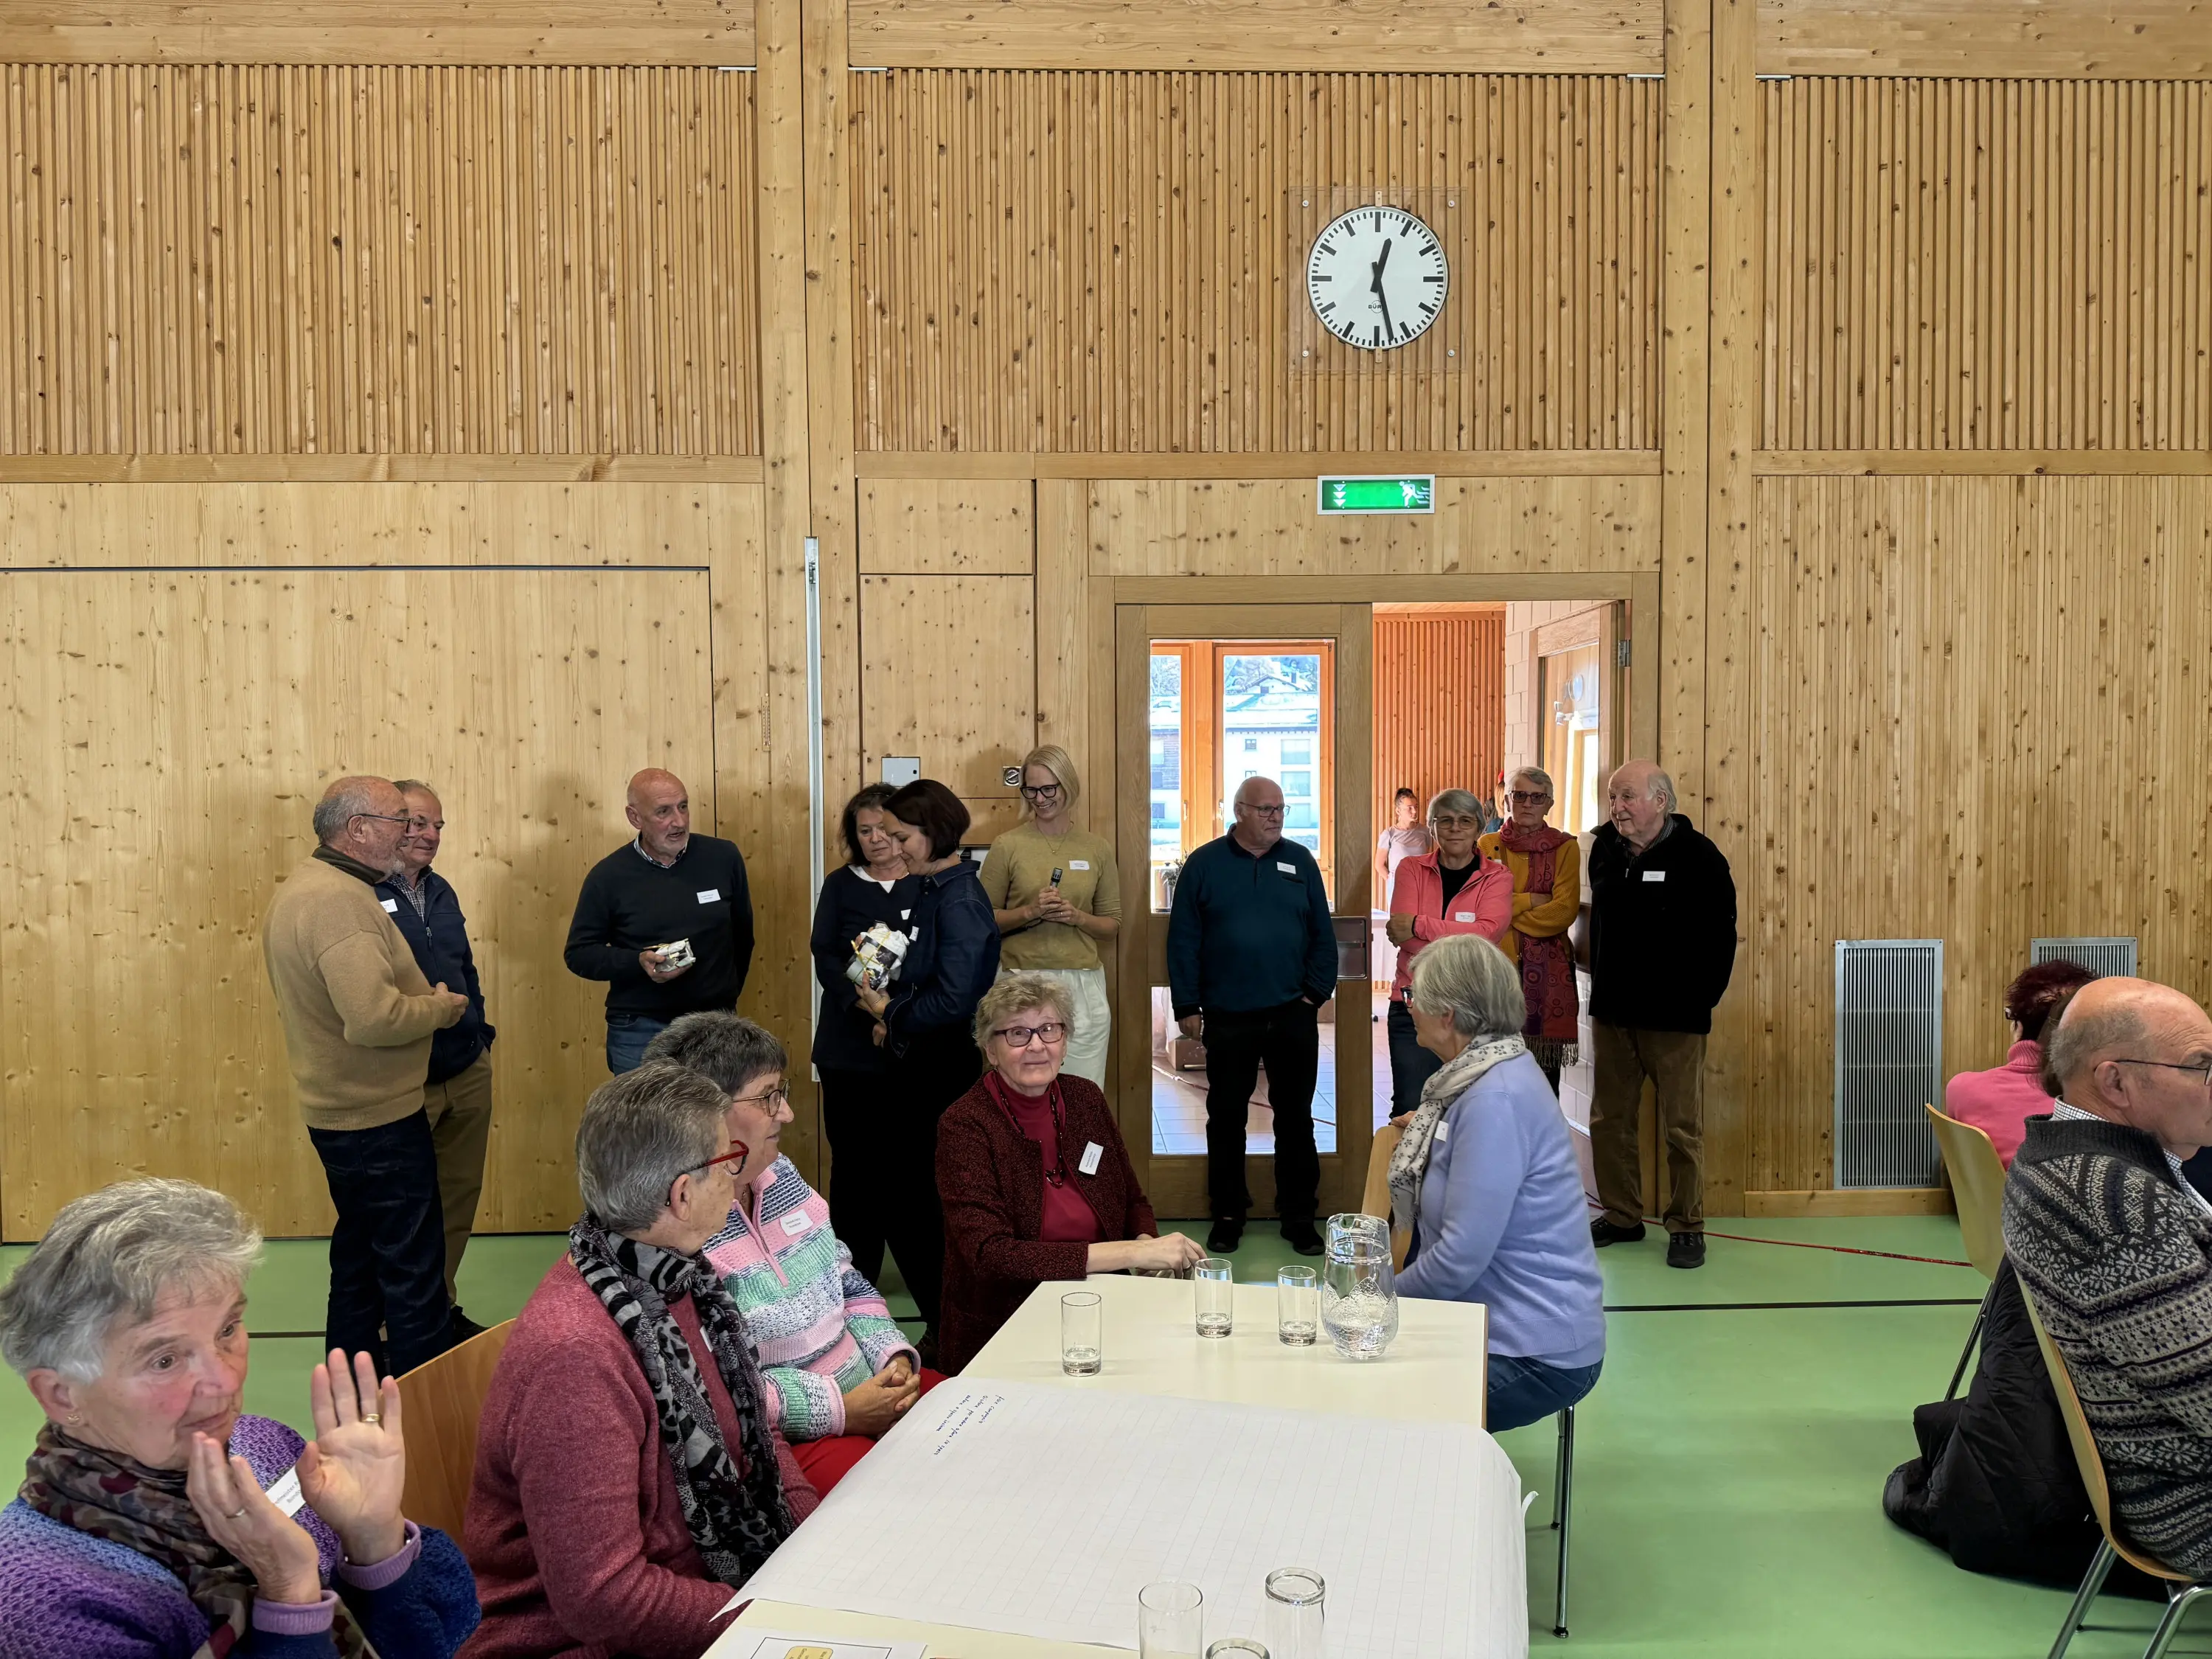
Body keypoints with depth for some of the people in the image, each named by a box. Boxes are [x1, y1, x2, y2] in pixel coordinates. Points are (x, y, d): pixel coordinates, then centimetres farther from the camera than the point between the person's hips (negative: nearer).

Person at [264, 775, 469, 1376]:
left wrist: (425, 998, 9)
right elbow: (374, 1017, -32)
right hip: (379, 1117, -11)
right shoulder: (341, 900, -23)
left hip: (340, 1111, 11)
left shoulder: (302, 887, 11)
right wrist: (444, 1007, -15)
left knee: (360, 1259, 20)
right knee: (414, 1270, -3)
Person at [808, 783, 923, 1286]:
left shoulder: (929, 885, 5)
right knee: (855, 1159, 2)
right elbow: (825, 957, -1)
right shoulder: (841, 885, 9)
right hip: (852, 1048, 1)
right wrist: (867, 1006, -17)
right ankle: (854, 1278, 10)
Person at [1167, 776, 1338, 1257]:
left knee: (1295, 1117, 8)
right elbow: (1183, 940, -1)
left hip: (1293, 1016, 1)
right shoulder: (1204, 864, 1)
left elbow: (1322, 934, 7)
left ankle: (1299, 1217, 18)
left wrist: (1317, 992, -1)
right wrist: (1187, 1006, -4)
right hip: (1227, 1019, -1)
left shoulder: (1300, 862, 6)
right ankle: (1227, 1215, 21)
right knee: (1226, 1117, 8)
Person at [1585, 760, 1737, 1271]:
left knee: (1682, 1126, 0)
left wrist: (1702, 997, -9)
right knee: (1608, 1119, 10)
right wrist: (1602, 985, 14)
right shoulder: (1604, 849, 8)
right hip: (1611, 1012, 6)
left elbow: (1720, 934, -7)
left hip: (1674, 1018, -5)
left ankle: (1687, 1227, 12)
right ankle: (1622, 1216, 23)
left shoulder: (1697, 856, -9)